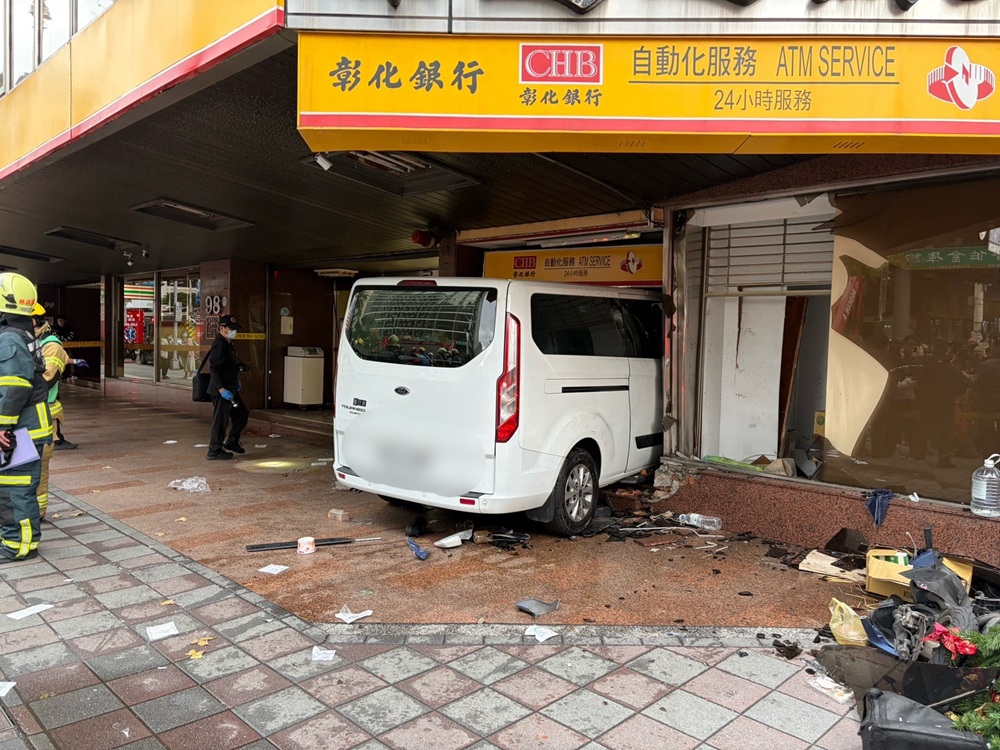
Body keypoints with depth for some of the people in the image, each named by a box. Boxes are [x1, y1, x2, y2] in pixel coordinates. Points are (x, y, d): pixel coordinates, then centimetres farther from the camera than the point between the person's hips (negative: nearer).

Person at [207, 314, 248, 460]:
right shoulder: (219, 345, -19)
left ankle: (231, 442, 32)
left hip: (230, 388, 10)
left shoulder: (228, 344, 12)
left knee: (242, 414, 17)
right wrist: (221, 389, -27)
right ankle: (214, 451, 11)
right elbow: (213, 369, -24)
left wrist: (236, 380, 21)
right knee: (221, 420, -1)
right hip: (221, 390, -10)